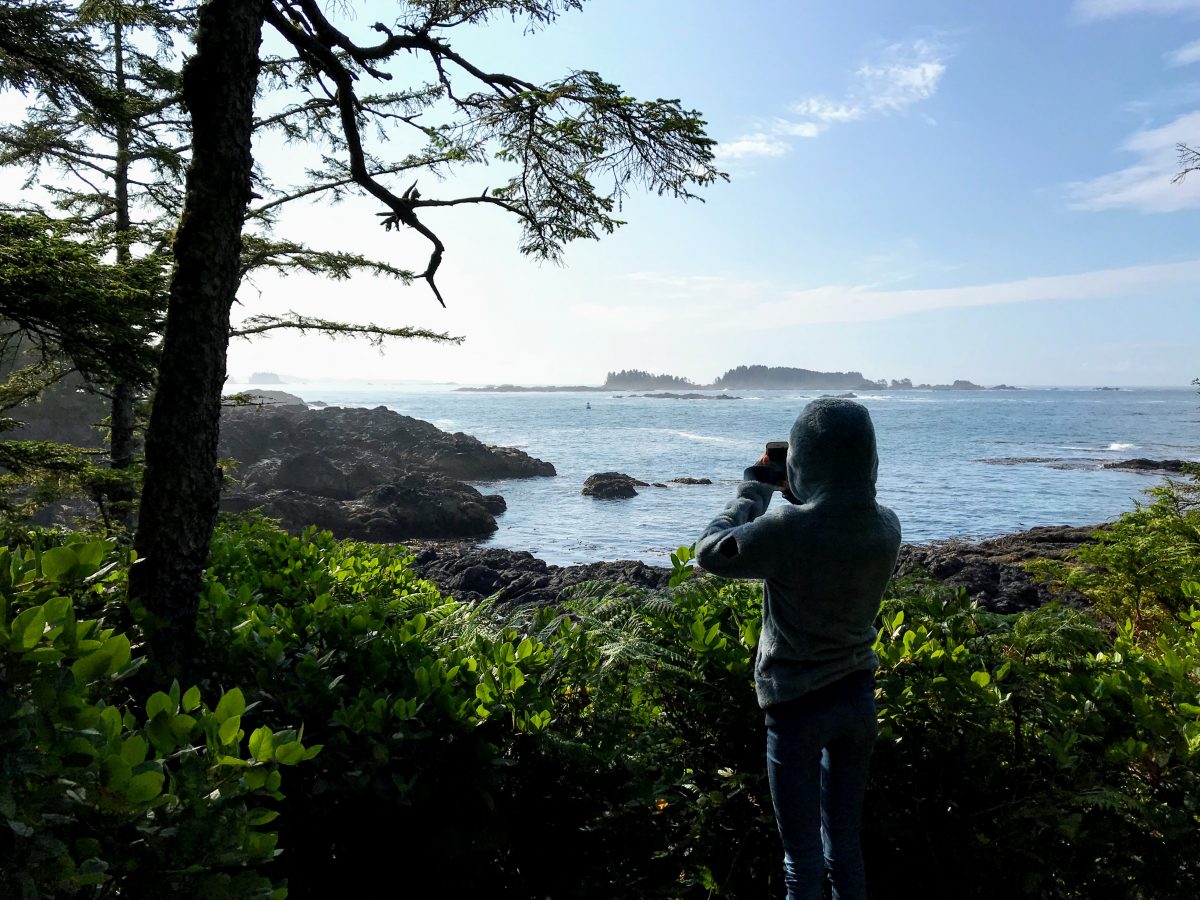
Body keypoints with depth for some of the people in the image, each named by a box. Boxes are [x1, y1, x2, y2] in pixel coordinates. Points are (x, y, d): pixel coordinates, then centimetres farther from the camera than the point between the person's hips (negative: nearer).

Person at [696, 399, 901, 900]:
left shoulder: (787, 529, -26)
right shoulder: (886, 526, -8)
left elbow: (710, 552, -12)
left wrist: (752, 493, -3)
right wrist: (787, 499, 6)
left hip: (797, 708, -5)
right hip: (858, 698, 6)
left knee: (802, 859, 11)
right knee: (845, 845, 22)